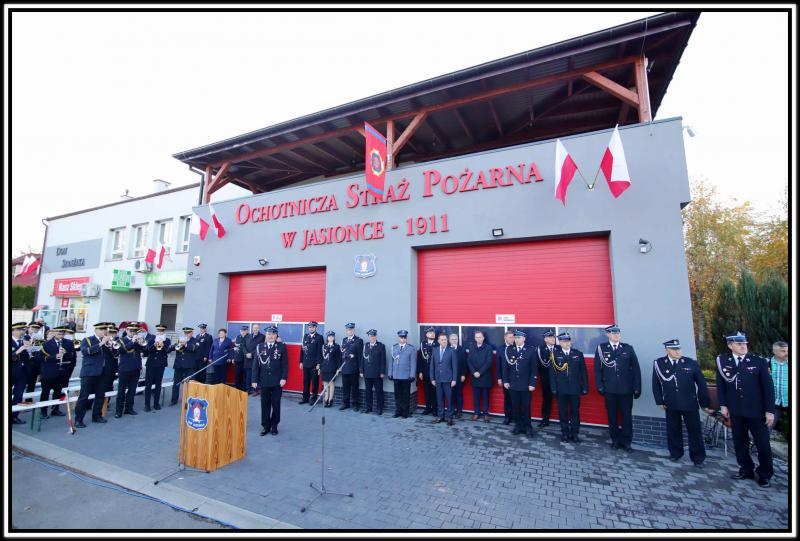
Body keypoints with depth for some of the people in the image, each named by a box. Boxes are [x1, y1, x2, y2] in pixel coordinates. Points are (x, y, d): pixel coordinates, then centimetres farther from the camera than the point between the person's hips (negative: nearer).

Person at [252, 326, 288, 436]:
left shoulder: (282, 346, -2)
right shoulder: (259, 347, 4)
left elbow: (285, 364, -4)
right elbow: (256, 364, 4)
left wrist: (284, 378, -11)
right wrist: (254, 379, -1)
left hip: (277, 382, -1)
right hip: (264, 381, 2)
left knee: (276, 404, 8)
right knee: (265, 404, 9)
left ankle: (274, 426, 22)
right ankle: (265, 426, 22)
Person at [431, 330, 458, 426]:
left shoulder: (451, 351, -5)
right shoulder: (435, 350, 5)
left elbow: (455, 366, -5)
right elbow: (432, 365, 7)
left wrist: (454, 379, -9)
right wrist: (432, 378, 4)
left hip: (448, 379, -3)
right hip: (438, 379, 3)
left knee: (449, 399, 2)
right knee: (439, 399, 10)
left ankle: (450, 417, 12)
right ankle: (440, 416, 21)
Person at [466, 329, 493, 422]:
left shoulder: (488, 348, -3)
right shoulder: (471, 348, 7)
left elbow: (488, 362, -10)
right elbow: (469, 361, 3)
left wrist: (480, 372, -14)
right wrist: (474, 372, -10)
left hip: (485, 376, -2)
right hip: (474, 376, 3)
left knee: (485, 396, 6)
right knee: (476, 396, 8)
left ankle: (485, 413, 15)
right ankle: (476, 412, 19)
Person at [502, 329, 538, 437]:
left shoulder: (531, 351, -4)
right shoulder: (508, 350, 2)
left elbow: (534, 369, -4)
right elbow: (505, 367, 5)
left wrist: (532, 384, -8)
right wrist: (505, 381, 1)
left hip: (526, 385, -2)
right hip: (513, 384, 2)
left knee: (526, 407, 6)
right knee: (515, 407, 8)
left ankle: (527, 427, 20)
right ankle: (518, 426, 21)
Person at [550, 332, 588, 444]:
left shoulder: (578, 354, 3)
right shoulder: (555, 355, -1)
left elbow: (583, 372, 4)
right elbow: (552, 373, -1)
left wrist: (585, 387, 0)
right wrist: (553, 388, -6)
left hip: (575, 388, 1)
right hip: (561, 389, -1)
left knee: (575, 412, 8)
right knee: (563, 412, 7)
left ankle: (574, 433, 21)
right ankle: (565, 433, 19)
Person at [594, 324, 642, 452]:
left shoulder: (628, 348, 4)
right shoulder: (601, 348, 1)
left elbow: (636, 369, 3)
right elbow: (597, 369, 1)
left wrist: (637, 388, -1)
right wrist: (599, 386, -4)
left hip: (626, 389, 1)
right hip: (609, 389, 0)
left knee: (627, 416, 6)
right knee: (612, 416, 8)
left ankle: (626, 442, 18)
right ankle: (615, 440, 21)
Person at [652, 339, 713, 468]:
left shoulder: (691, 363, -5)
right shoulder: (659, 363, -4)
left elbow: (701, 384, 1)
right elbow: (656, 384, 4)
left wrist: (705, 404, 3)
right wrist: (660, 401, 2)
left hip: (690, 404, 0)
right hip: (671, 404, 1)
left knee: (695, 431, 9)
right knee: (673, 430, 12)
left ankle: (698, 457, 26)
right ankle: (675, 453, 29)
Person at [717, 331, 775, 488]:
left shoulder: (759, 361, -7)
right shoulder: (722, 361, -3)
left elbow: (768, 387, -5)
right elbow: (720, 384, 4)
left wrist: (770, 410, -7)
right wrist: (723, 405, 1)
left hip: (756, 411, -2)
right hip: (735, 411, 2)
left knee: (762, 443, 9)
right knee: (740, 442, 12)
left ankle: (765, 474, 27)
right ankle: (746, 470, 27)